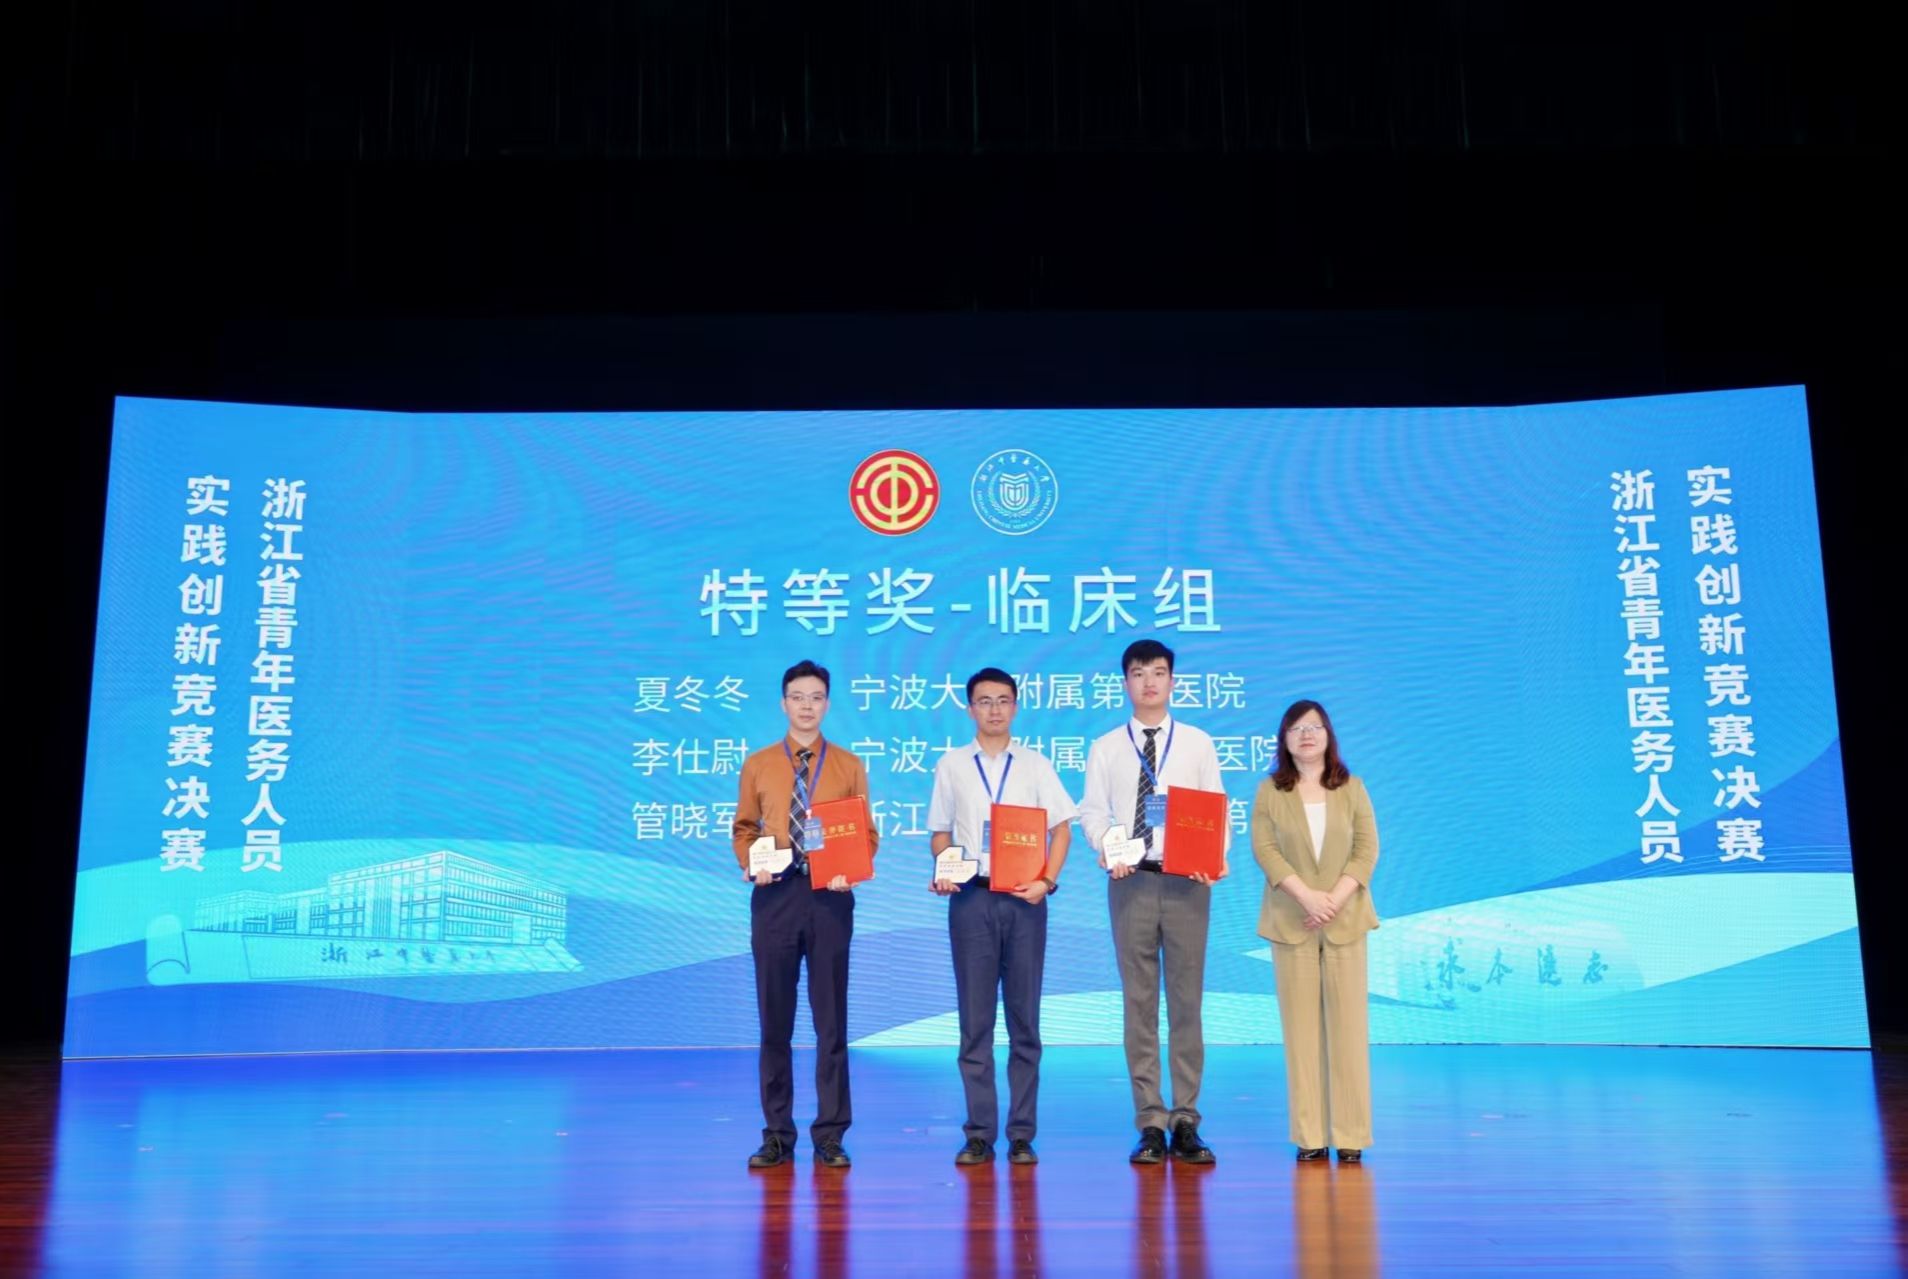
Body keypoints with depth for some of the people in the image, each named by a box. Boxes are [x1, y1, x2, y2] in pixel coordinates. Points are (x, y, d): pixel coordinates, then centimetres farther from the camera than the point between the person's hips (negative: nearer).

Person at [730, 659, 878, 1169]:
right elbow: (744, 829, 10)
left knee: (831, 1018, 4)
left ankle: (829, 1134, 12)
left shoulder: (849, 766, 6)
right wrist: (749, 865, -9)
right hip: (773, 896, 1)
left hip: (829, 896, -1)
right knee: (774, 1018, 6)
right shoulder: (757, 766, 9)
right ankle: (777, 1134, 16)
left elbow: (866, 833, 5)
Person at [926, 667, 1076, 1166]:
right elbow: (940, 832, 12)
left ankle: (1022, 1134, 10)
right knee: (975, 1019, 3)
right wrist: (943, 873, -6)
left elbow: (1060, 827, 4)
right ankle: (979, 1133, 10)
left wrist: (1047, 880, -9)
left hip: (1023, 898, 0)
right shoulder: (951, 766, 9)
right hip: (971, 897, 0)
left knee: (1024, 1019, 4)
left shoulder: (1035, 765, 7)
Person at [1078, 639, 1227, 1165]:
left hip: (1187, 883, 0)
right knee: (1139, 1003, 4)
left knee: (1187, 1001, 3)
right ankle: (1150, 1123, 10)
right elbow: (1093, 812, 3)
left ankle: (1186, 1122, 10)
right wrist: (1107, 851, -16)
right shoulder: (1106, 749, 9)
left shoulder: (1198, 744, 9)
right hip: (1131, 881, 0)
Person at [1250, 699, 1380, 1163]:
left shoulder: (1352, 789, 8)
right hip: (1290, 922, -1)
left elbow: (1367, 849, 1)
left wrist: (1335, 900, -13)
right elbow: (1264, 849, -5)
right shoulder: (1269, 791, 5)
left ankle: (1351, 1134, 3)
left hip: (1345, 920, 1)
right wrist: (1307, 896, -17)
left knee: (1348, 1023, -1)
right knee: (1301, 1025, 0)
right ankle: (1309, 1135, 3)